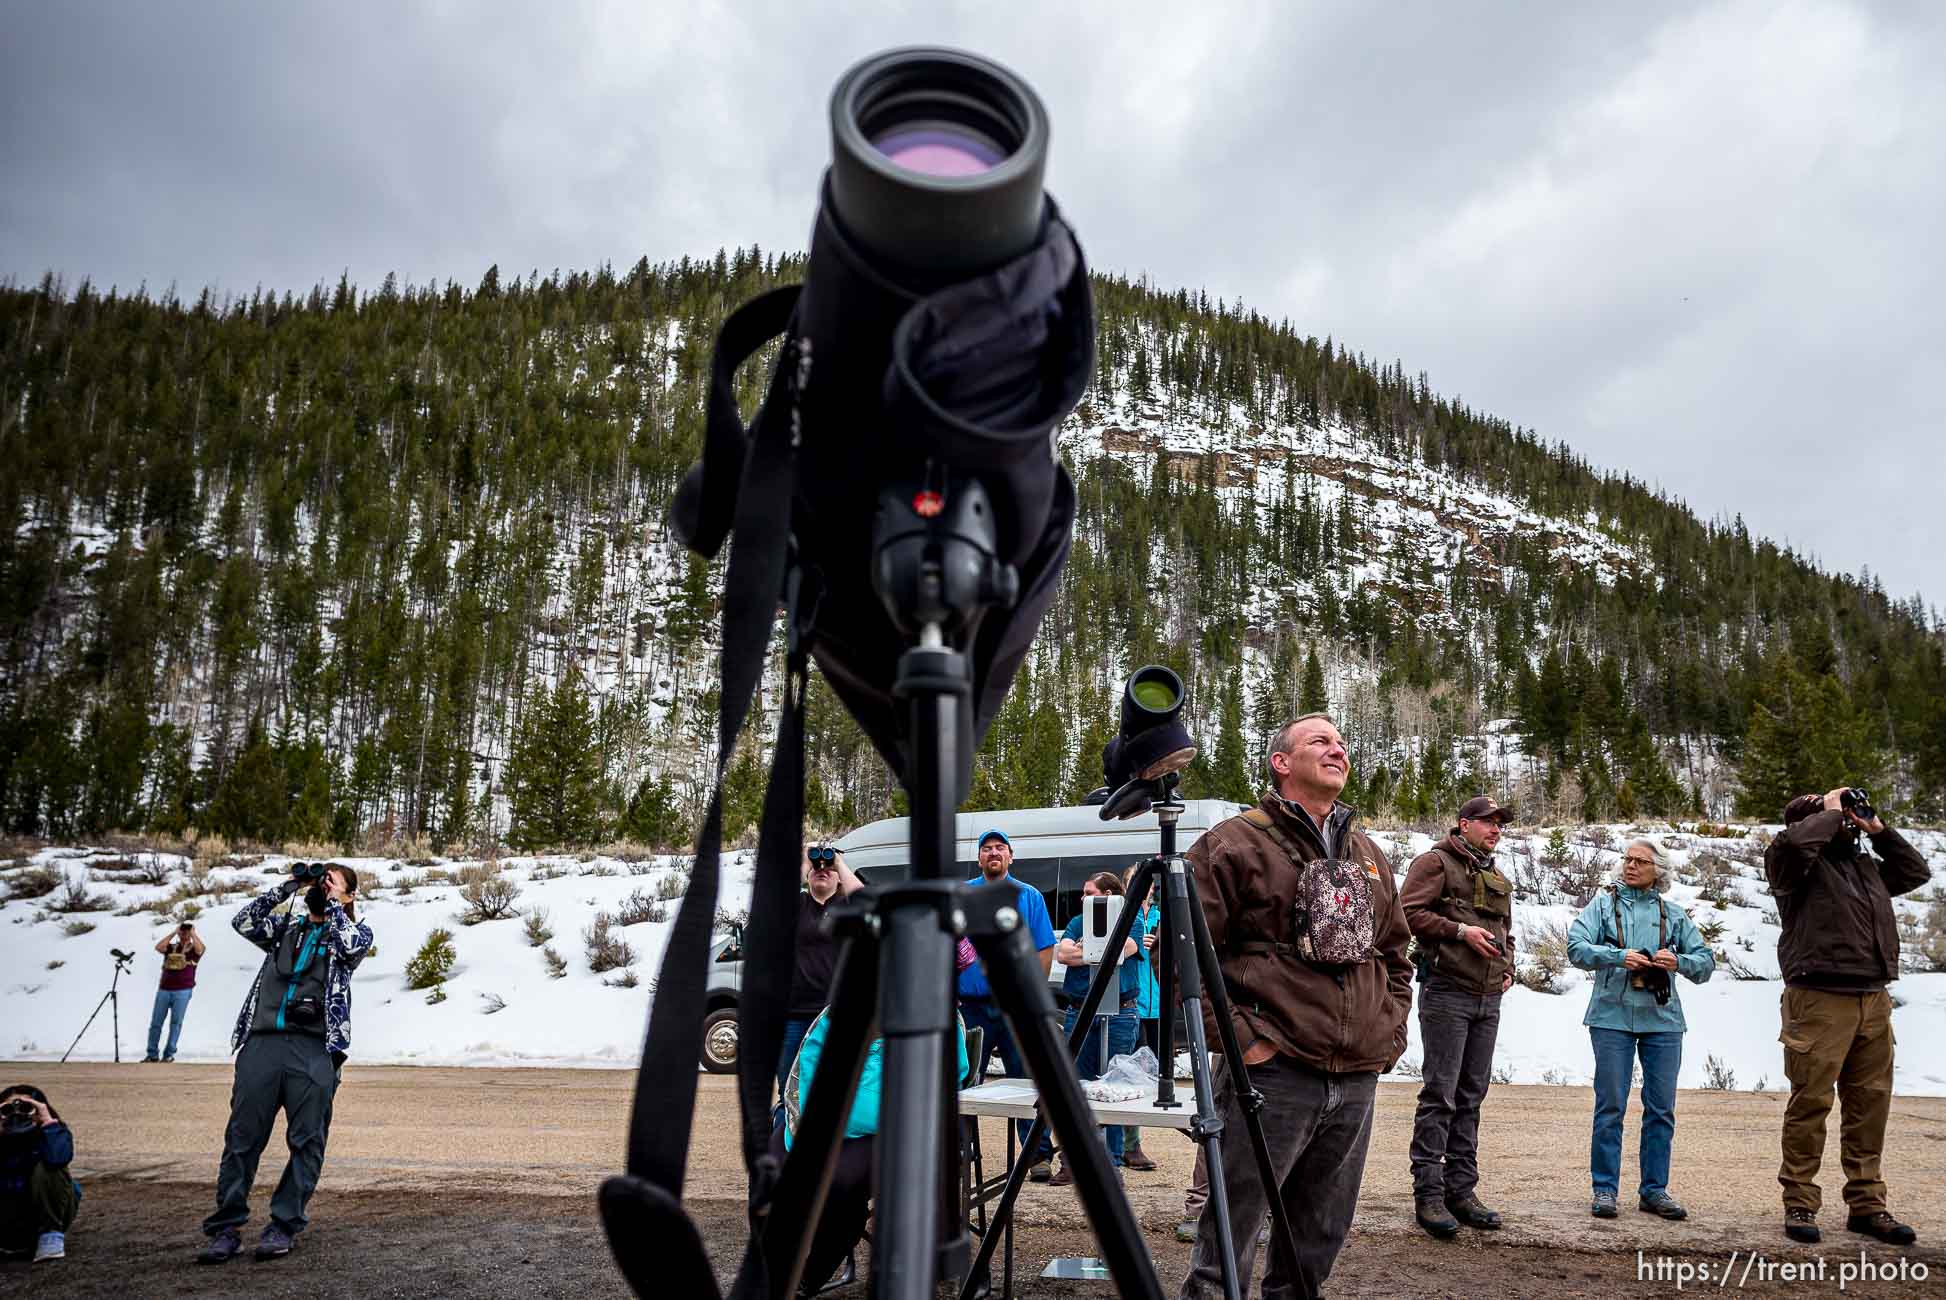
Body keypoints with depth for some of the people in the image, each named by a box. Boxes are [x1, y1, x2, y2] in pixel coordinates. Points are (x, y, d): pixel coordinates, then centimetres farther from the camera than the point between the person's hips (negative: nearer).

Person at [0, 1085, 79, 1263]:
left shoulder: (50, 1134, -11)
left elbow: (59, 1158, -35)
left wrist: (49, 1121, -30)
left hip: (51, 1209, -2)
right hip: (14, 1216, 2)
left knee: (45, 1168, -27)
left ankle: (51, 1235, -19)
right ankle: (20, 1241, 4)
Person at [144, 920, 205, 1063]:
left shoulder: (194, 949, 6)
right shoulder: (170, 947, 15)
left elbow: (200, 948, -18)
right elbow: (158, 947, -5)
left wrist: (193, 932, -5)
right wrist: (174, 932, 0)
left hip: (183, 991, -3)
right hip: (163, 990, 3)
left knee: (176, 1022, -2)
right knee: (155, 1022, 2)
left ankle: (169, 1054, 5)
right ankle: (152, 1054, 9)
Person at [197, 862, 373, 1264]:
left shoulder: (356, 932, 14)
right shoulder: (286, 926, 24)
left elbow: (350, 945, -9)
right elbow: (244, 922, 7)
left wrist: (332, 902, 3)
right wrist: (288, 886, 5)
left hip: (315, 1049, -3)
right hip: (262, 1043, 3)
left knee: (306, 1141, -1)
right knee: (242, 1137, 1)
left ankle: (283, 1226, 9)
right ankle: (226, 1228, 10)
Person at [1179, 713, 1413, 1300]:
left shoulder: (1370, 855, 16)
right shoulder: (1234, 844, -5)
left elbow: (1395, 955, 25)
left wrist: (1390, 1034, 13)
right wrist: (1238, 1037, -12)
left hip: (1358, 1082, 6)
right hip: (1272, 1074, -6)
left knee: (1318, 1241, 16)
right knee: (1227, 1246, -1)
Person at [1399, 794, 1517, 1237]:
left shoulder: (1497, 879, 23)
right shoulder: (1436, 862, -3)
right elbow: (1409, 912, -13)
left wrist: (1508, 967, 15)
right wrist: (1460, 931, -17)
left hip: (1488, 1000, 8)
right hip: (1446, 991, -8)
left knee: (1471, 1097, 10)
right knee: (1439, 1095, -7)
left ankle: (1461, 1190, 16)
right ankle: (1428, 1193, -3)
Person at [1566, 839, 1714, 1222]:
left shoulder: (1674, 914, 14)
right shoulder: (1603, 904, 7)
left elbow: (1706, 961, 9)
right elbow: (1577, 947, -6)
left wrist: (1678, 962, -12)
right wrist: (1619, 956, -21)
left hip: (1663, 1019, 3)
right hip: (1613, 1016, -3)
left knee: (1662, 1107, 6)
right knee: (1611, 1105, -2)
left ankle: (1654, 1190, 17)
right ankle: (1604, 1189, 6)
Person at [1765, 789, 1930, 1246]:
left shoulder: (1866, 865, 21)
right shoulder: (1799, 861, -4)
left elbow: (1916, 872, 30)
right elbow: (1791, 842, -26)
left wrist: (1879, 830, 18)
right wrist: (1831, 813, -9)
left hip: (1874, 1000, 7)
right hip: (1820, 999, -7)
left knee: (1870, 1104, 10)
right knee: (1811, 1101, -3)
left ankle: (1866, 1204, 20)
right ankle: (1799, 1204, 5)